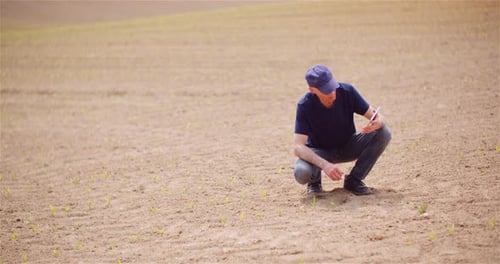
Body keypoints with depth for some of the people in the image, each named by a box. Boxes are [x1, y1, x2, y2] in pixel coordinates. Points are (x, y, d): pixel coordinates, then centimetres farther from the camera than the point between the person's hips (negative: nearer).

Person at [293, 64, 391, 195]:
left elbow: (376, 115, -15)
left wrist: (377, 122, -42)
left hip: (348, 147, 3)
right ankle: (315, 180, 4)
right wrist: (324, 164, -46)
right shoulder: (305, 105, -26)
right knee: (301, 173, -36)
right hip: (319, 152, -3)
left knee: (383, 133, -22)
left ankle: (354, 180, -6)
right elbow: (298, 147, -30)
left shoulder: (347, 91, -20)